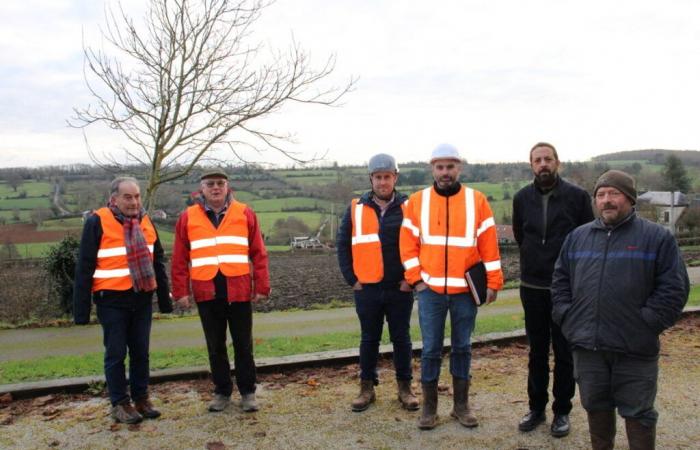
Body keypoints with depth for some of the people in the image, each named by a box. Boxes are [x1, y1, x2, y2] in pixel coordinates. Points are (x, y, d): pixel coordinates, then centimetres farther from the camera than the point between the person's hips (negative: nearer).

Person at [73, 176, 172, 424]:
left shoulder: (146, 222, 8)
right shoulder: (97, 223, -7)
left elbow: (158, 262, 13)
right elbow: (84, 267, -7)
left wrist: (165, 299, 11)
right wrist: (82, 308, -9)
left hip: (142, 299, 5)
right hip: (112, 300, -4)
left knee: (141, 351, 11)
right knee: (116, 353, 4)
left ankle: (141, 398, 24)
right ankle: (120, 404, 16)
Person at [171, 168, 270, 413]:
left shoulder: (245, 214, 3)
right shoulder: (187, 217, 6)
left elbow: (258, 253, 2)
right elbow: (180, 259, 5)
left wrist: (262, 287, -3)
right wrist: (181, 291, 0)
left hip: (239, 290, -1)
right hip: (206, 292, 1)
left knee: (243, 344, 8)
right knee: (215, 345, 11)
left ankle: (247, 391, 22)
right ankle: (222, 391, 25)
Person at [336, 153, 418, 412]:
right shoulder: (356, 209, 3)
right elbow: (343, 245, 6)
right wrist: (351, 279, 0)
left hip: (400, 288, -1)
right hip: (367, 289, 1)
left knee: (401, 339, 10)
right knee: (369, 339, 11)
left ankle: (405, 388, 24)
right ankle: (367, 388, 24)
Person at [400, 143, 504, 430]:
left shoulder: (476, 200, 1)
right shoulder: (417, 201, 2)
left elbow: (489, 245, 1)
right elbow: (408, 243, 3)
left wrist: (493, 282, -2)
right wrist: (416, 278, -5)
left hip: (465, 290, 0)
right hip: (430, 289, 0)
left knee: (462, 348, 12)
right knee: (430, 350, 6)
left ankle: (461, 405, 25)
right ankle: (429, 408, 19)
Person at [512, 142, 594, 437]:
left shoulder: (577, 196, -7)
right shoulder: (522, 198, 2)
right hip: (532, 287, 3)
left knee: (564, 352, 8)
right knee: (537, 351, 13)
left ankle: (562, 411, 22)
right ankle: (536, 408, 26)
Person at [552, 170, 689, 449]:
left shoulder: (657, 237, -3)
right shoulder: (577, 237, 9)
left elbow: (674, 288, -6)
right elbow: (560, 280, 14)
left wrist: (646, 324, -11)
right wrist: (566, 317, 3)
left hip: (635, 349, -4)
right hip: (587, 345, 4)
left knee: (638, 413, 9)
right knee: (596, 407, 18)